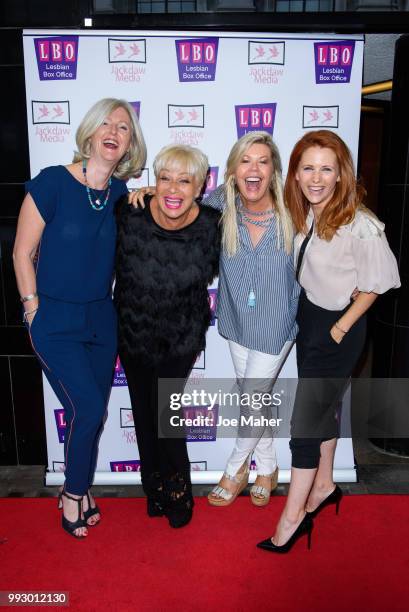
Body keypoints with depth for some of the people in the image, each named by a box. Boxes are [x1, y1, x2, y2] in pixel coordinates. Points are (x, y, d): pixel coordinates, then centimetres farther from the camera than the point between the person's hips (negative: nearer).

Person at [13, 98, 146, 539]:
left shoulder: (122, 193, 2)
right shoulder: (52, 182, -12)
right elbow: (23, 253, -7)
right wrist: (34, 310, -5)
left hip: (101, 317, 5)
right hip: (55, 321, -5)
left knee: (91, 411, 12)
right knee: (88, 407, -7)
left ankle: (78, 490, 35)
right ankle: (73, 494, 20)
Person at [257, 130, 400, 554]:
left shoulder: (360, 225, -23)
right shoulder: (301, 214, -3)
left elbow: (374, 283, -13)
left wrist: (341, 327, -11)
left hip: (337, 330, -7)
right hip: (307, 319, 7)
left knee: (305, 418, -1)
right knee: (324, 406, 21)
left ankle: (293, 515, 16)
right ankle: (324, 485, 41)